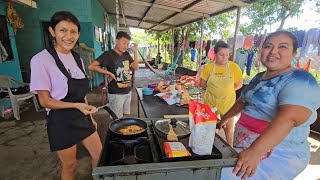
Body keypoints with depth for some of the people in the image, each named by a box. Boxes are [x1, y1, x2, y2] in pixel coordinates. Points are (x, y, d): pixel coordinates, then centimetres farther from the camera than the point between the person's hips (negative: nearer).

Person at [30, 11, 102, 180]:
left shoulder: (77, 58, 2)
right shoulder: (41, 60, -16)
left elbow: (81, 93, 9)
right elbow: (45, 101, -14)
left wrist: (90, 116, 11)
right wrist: (76, 105, -24)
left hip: (82, 117, 6)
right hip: (61, 121, -5)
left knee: (99, 155, 17)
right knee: (69, 165, 15)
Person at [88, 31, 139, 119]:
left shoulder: (126, 54, 7)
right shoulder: (108, 54, -12)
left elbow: (135, 67, 2)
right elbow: (91, 66, -17)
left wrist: (135, 52, -6)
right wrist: (109, 73, -19)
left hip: (128, 91, 6)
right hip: (116, 93, -6)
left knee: (125, 116, 19)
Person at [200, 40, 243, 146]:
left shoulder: (234, 67, -11)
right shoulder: (209, 67, -8)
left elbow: (239, 85, -2)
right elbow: (202, 84, -1)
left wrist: (227, 90, -2)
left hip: (227, 103, -1)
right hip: (210, 102, 1)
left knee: (229, 127, 15)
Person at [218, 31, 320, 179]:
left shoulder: (299, 80, -16)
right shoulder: (259, 77, 10)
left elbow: (288, 119, -30)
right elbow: (243, 101, 21)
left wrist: (254, 152, -40)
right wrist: (225, 118, 26)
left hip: (275, 155, -8)